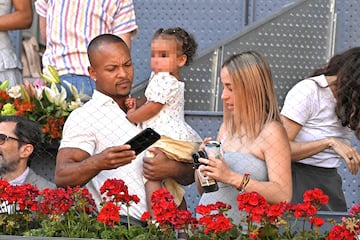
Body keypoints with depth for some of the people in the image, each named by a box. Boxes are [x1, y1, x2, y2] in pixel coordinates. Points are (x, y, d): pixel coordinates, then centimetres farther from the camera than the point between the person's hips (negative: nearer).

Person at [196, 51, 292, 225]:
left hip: (242, 230, -6)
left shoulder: (271, 132, -4)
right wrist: (203, 163, 3)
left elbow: (283, 195, -15)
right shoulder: (227, 127, 16)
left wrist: (232, 177, -19)